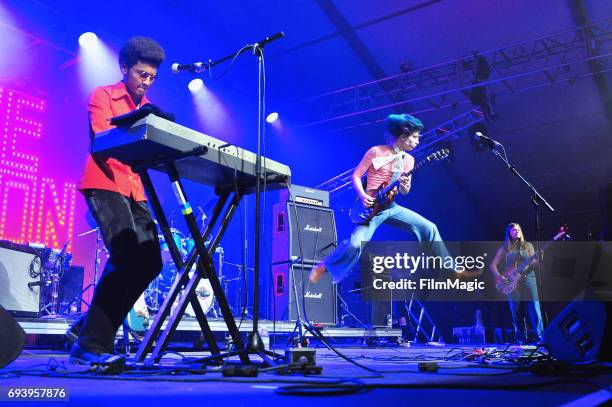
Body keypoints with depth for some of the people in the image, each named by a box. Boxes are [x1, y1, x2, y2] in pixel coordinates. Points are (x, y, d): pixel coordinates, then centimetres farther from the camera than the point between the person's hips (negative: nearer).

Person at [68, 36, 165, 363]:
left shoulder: (149, 109, 24)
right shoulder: (102, 96, 4)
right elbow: (101, 139, -13)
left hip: (134, 189, 7)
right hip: (104, 183, -7)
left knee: (151, 262, -2)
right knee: (127, 257, -21)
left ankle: (88, 329, 10)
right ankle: (91, 343, -11)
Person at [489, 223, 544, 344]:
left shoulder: (527, 246, 14)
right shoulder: (504, 249, 13)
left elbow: (534, 263, 6)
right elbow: (493, 265, 9)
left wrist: (539, 259, -17)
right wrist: (499, 277, -7)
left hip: (528, 280, 0)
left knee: (533, 310, -9)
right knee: (517, 314, 1)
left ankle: (536, 337, -4)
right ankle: (520, 337, 9)